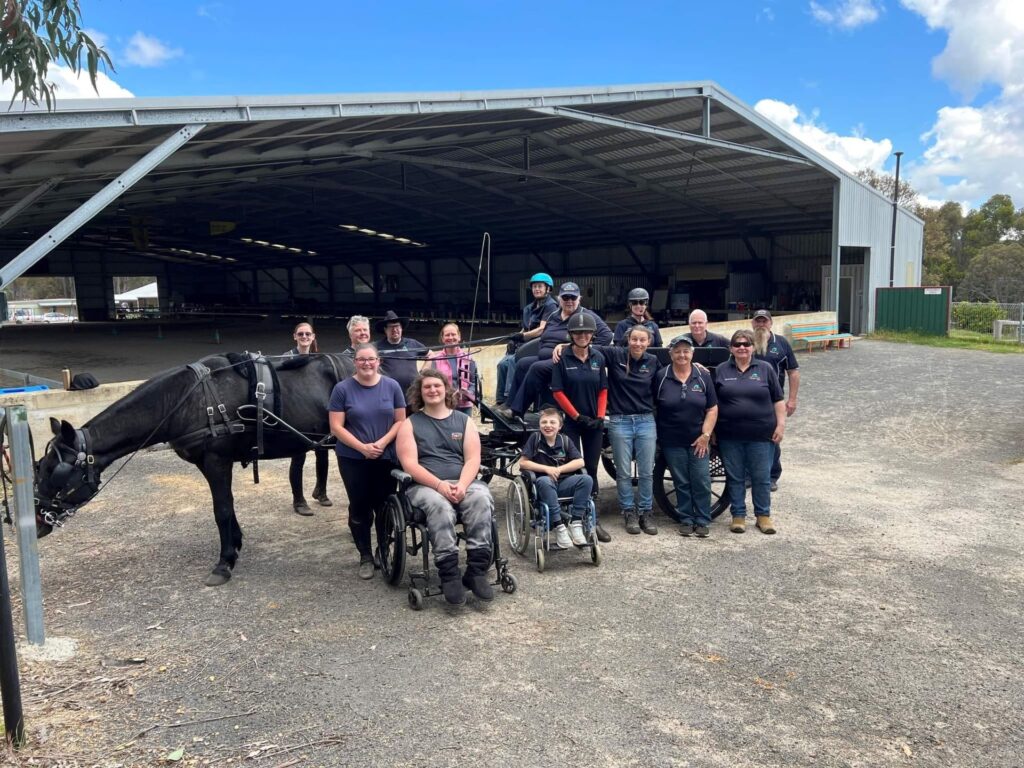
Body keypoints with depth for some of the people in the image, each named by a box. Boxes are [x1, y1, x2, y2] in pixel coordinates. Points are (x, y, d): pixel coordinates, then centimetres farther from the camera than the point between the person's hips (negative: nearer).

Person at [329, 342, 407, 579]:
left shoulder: (392, 386, 0)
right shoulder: (343, 388, -5)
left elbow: (400, 421, 1)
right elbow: (336, 427, -8)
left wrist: (382, 443, -15)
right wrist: (363, 447, -19)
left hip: (387, 458, 1)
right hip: (353, 459, -1)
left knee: (385, 506, 8)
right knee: (359, 507, 7)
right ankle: (365, 556, 19)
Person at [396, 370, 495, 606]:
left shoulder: (464, 421, 15)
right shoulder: (410, 424, 10)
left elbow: (473, 459, 4)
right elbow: (409, 464, -4)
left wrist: (462, 485, -17)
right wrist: (439, 484, -19)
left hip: (463, 483, 2)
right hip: (424, 485, -2)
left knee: (481, 499, -31)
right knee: (439, 506, -36)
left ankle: (477, 570, -31)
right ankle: (448, 574, -35)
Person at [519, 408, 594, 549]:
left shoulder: (565, 440, 4)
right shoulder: (535, 438, -3)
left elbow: (580, 462, -1)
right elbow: (523, 462, -7)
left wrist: (558, 470, -11)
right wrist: (547, 469, -13)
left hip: (563, 483, 3)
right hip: (543, 485, -3)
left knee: (586, 479, -22)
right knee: (545, 481, -37)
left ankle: (575, 523, -20)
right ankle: (558, 527, -32)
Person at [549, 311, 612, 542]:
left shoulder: (598, 358, 5)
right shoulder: (562, 359, -5)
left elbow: (603, 390, 7)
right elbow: (558, 392, -7)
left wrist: (600, 416, -5)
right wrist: (578, 416, -10)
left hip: (594, 423, 3)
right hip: (571, 422, -3)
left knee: (591, 470, 7)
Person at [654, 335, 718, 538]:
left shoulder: (703, 376, 1)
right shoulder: (661, 377, -2)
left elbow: (712, 409, 1)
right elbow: (653, 407, 4)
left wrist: (706, 435, -7)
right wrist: (656, 434, -1)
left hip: (699, 440, 1)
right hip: (672, 442, 0)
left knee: (701, 482, 1)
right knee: (681, 483, 7)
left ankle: (703, 521, 14)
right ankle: (685, 520, 18)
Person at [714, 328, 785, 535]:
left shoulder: (765, 369, 3)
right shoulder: (721, 370, 5)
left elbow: (778, 400, 5)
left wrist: (781, 425, -2)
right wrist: (711, 431, 5)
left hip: (760, 435, 0)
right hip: (729, 436, 1)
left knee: (761, 477, 7)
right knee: (734, 477, 8)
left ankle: (763, 515, 20)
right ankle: (738, 515, 18)